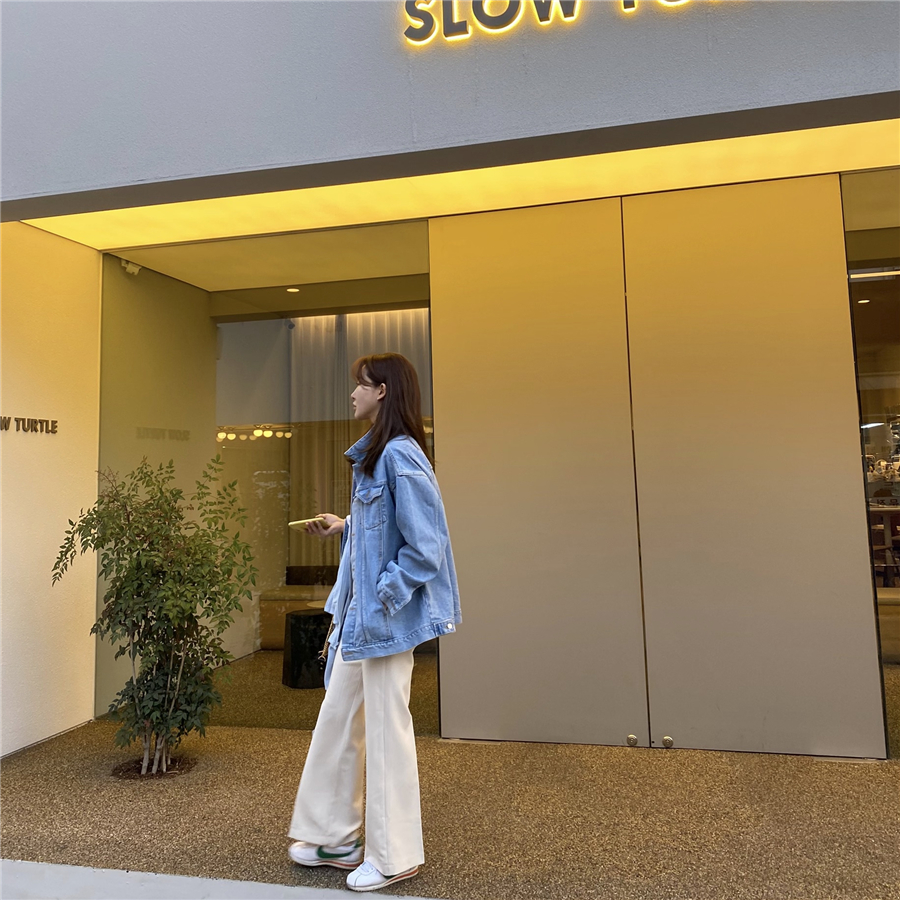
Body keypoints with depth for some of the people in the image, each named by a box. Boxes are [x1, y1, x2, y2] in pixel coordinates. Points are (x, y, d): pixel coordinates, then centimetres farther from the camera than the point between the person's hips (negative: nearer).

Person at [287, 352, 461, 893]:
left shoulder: (399, 455, -19)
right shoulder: (373, 455, 12)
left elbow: (425, 545, -22)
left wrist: (383, 597, -19)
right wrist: (343, 528, 12)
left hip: (388, 616, -10)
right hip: (359, 615, 10)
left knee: (386, 730, 5)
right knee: (337, 722, 18)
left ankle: (394, 855, 25)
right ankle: (333, 836, 36)